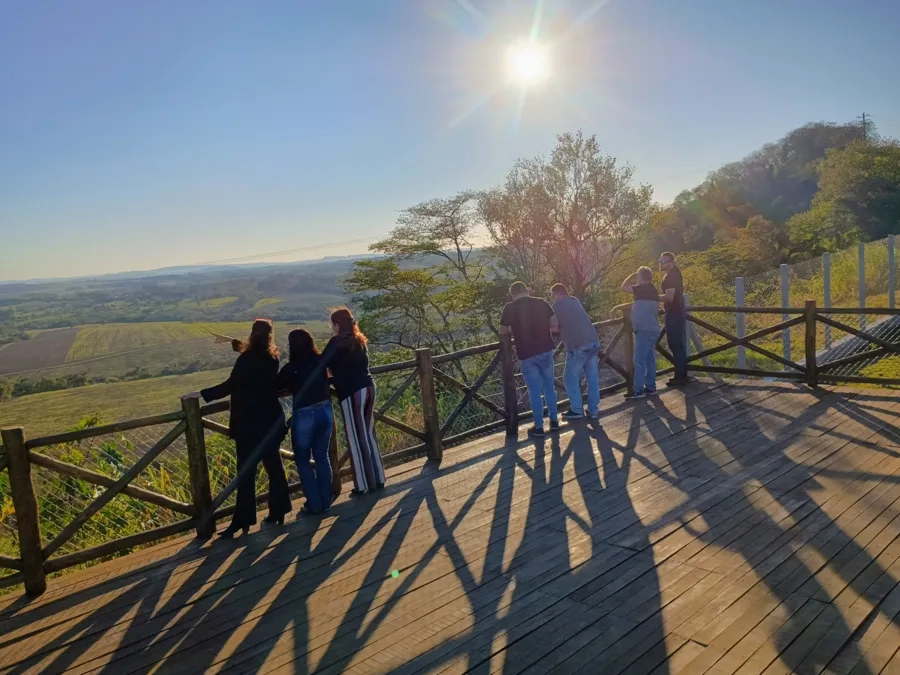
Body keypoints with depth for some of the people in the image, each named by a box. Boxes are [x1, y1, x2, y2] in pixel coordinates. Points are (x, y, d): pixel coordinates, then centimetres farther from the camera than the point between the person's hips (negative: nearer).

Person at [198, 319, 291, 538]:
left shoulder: (247, 359, -15)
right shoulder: (272, 358, 6)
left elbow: (230, 386, -17)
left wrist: (202, 394, -12)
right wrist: (235, 343, 38)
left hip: (250, 424, -7)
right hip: (271, 420, 7)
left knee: (246, 472, -3)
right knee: (274, 465, 14)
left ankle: (242, 521, 1)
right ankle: (278, 511, 21)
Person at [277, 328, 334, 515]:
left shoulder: (292, 367, -14)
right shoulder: (321, 361, 0)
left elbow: (276, 386, -3)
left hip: (304, 416, -5)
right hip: (325, 412, 5)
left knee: (303, 460, 11)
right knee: (322, 457, 17)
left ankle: (314, 504, 13)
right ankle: (325, 501, 22)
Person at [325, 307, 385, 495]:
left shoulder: (337, 342, -8)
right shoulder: (359, 340, 14)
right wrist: (334, 379, 22)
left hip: (352, 393, -7)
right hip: (368, 387, 7)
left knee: (355, 438, 2)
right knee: (369, 435, 15)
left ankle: (362, 484, 8)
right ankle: (377, 479, 20)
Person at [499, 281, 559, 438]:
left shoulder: (510, 308, -7)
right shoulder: (542, 303, 1)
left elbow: (503, 332, 2)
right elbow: (555, 324, 2)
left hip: (526, 355, -3)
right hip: (546, 350, 3)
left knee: (534, 391, 6)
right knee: (549, 387, 18)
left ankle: (539, 427, 13)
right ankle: (554, 420, 26)